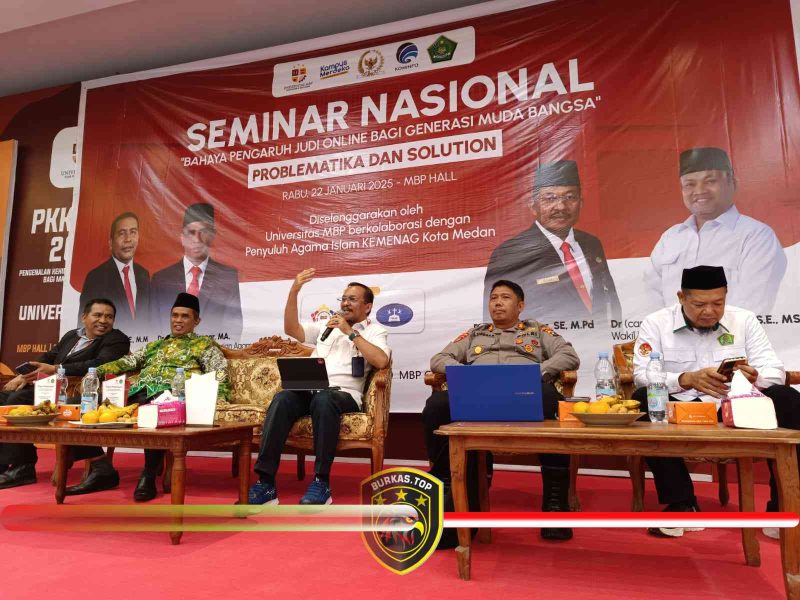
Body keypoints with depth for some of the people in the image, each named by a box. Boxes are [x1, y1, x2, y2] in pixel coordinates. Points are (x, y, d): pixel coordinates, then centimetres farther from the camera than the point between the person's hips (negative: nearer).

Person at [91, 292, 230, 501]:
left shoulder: (204, 343, 17)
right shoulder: (155, 345, 34)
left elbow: (218, 371, 2)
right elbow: (127, 362, 25)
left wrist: (215, 398, -16)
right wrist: (97, 371, 9)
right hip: (139, 392, 5)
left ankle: (149, 475, -27)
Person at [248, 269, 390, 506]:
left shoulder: (375, 330, 14)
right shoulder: (326, 326, 28)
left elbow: (381, 361, -7)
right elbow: (291, 329, 15)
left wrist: (350, 332, -4)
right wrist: (294, 291, 6)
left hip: (343, 394, -4)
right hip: (308, 390, 4)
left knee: (323, 399, -39)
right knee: (282, 399, -29)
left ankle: (321, 482, -30)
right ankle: (265, 483, -30)